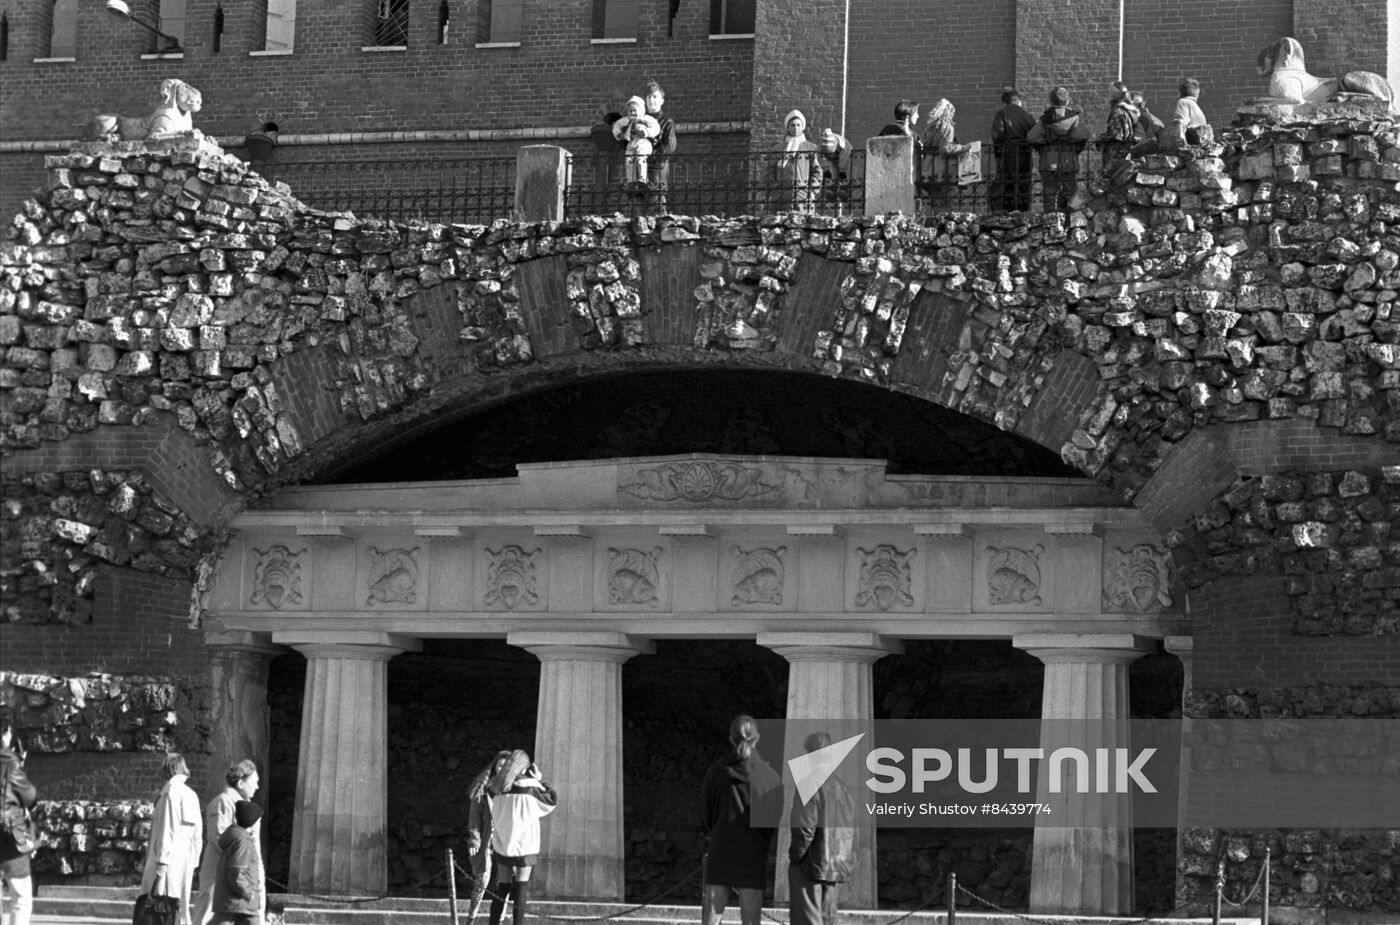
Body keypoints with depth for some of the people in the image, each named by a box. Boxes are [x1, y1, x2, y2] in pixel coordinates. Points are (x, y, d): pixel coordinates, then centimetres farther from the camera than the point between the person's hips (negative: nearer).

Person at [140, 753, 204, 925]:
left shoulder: (171, 792, -8)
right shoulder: (191, 795, 12)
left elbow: (167, 828, -13)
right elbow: (198, 834, 14)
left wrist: (162, 860, -14)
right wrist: (193, 862, 19)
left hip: (170, 857, -7)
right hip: (186, 859, 7)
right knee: (181, 905, 12)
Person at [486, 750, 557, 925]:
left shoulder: (497, 787, -1)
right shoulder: (530, 786, -10)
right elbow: (553, 800, 3)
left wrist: (498, 772, 18)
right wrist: (540, 779, 7)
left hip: (502, 843, 3)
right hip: (525, 843, -3)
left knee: (502, 884, 11)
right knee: (521, 884, 2)